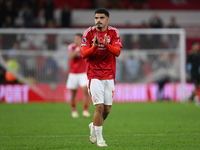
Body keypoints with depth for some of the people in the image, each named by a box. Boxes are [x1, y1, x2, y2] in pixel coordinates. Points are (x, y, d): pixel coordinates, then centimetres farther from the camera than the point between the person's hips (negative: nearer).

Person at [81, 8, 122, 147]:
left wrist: (106, 45, -30)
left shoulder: (113, 33, 1)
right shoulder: (88, 33, -2)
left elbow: (117, 52, -11)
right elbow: (84, 54, -8)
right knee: (99, 107, -12)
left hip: (109, 75, 3)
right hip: (94, 75, -2)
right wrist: (95, 46, -26)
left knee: (107, 109, 5)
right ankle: (99, 139, 0)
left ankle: (94, 126, 34)